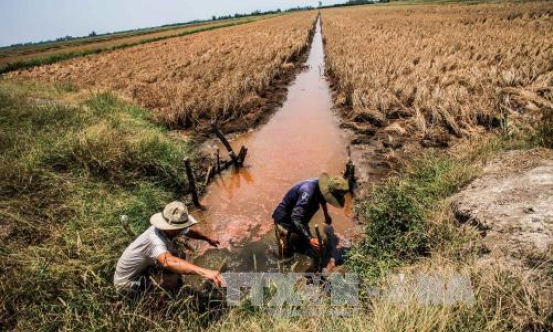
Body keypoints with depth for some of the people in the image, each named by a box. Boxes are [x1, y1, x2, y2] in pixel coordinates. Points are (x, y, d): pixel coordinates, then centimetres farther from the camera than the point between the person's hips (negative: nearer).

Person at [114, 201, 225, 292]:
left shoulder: (172, 229, -13)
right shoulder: (154, 239, -38)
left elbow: (190, 231, 11)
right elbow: (168, 261, -59)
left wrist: (208, 239, 24)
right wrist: (204, 271, -69)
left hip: (142, 268, 9)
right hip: (126, 282, -9)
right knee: (172, 280, -27)